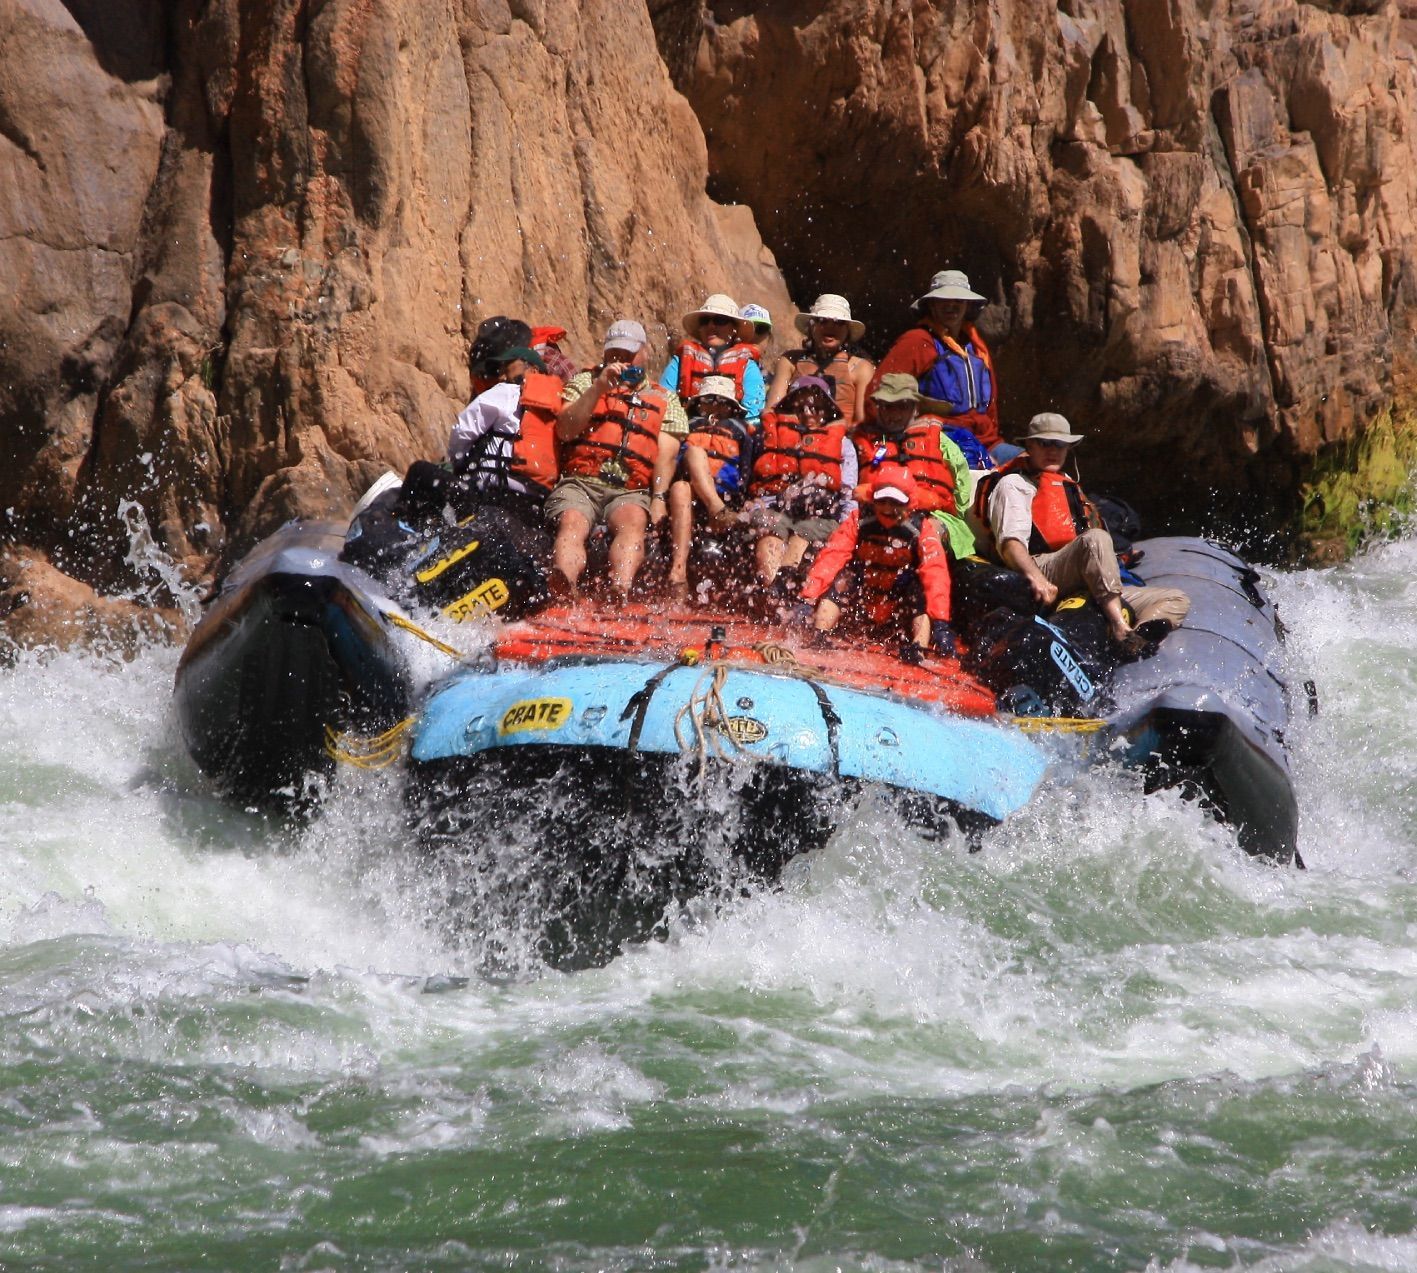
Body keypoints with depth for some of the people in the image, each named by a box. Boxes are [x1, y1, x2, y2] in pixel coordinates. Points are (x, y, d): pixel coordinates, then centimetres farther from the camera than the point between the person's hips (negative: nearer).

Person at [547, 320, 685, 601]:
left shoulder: (665, 401, 23)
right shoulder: (585, 382, 24)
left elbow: (666, 455, 9)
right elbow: (565, 431, 6)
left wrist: (658, 498, -9)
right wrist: (598, 388, -3)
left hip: (629, 492, 0)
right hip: (579, 482, 0)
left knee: (632, 521, -35)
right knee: (571, 522, -34)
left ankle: (621, 593, -60)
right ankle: (567, 596, -59)